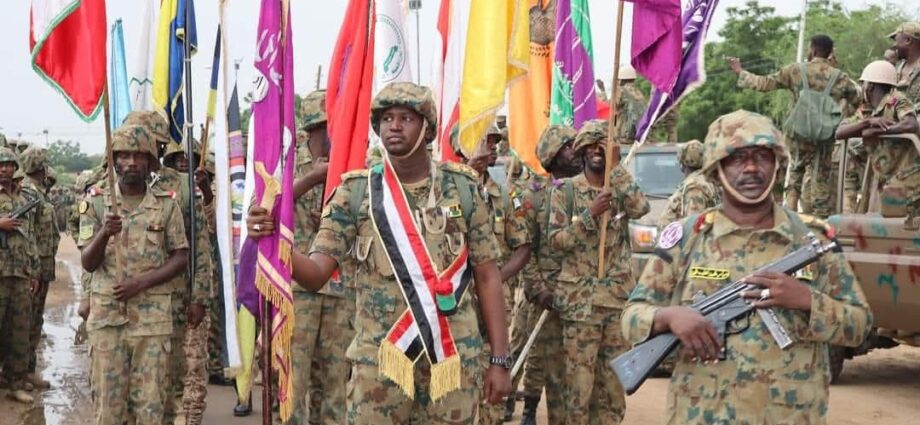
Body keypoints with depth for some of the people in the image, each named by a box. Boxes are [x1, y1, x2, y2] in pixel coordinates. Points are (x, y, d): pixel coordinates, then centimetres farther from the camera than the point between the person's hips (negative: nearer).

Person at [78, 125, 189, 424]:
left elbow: (181, 258, 3)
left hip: (153, 316, 0)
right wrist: (104, 234, -22)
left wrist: (142, 281, -12)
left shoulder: (167, 204, 2)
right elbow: (87, 263, -2)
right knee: (107, 400, 5)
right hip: (107, 315, 1)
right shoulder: (96, 203, 3)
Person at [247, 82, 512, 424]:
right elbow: (316, 273, -4)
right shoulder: (356, 191, 1)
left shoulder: (462, 188, 2)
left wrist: (501, 360, 1)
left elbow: (488, 277, 5)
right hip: (380, 358, 0)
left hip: (455, 358, 1)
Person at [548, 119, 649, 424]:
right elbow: (556, 242, -6)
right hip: (580, 297, -3)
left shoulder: (620, 188, 9)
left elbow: (641, 208, -14)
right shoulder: (566, 190, 1)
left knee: (614, 378, 9)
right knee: (579, 376, -3)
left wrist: (615, 166, -13)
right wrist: (590, 214, -16)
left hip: (618, 295, 3)